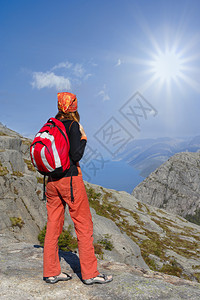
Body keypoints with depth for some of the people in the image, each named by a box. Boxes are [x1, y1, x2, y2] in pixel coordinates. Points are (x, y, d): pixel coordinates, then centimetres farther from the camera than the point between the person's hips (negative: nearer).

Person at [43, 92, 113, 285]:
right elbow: (76, 156, -15)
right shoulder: (72, 125, -10)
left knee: (53, 225, 11)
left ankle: (51, 272, 20)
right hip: (70, 179, -7)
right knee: (84, 225, 3)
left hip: (51, 180, 7)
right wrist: (83, 139, -1)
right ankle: (89, 273, 12)